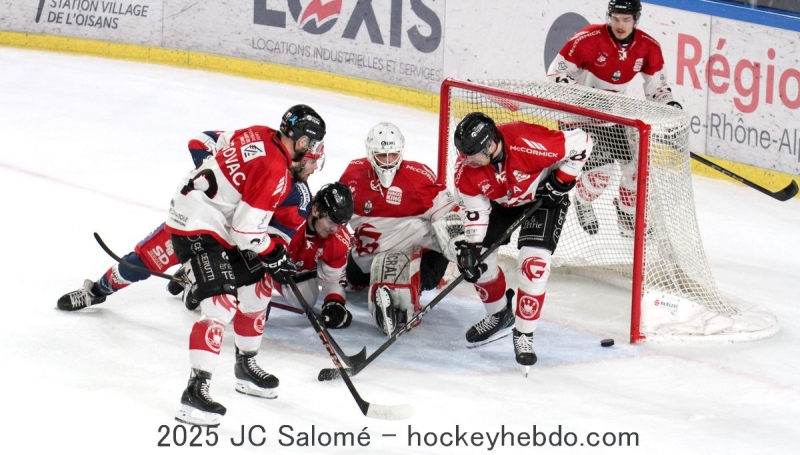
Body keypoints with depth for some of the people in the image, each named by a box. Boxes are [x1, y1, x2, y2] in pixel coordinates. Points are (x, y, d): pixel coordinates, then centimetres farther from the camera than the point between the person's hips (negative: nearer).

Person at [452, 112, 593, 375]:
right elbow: (473, 209, -13)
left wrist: (562, 180, -23)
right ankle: (499, 315, 28)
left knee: (533, 263, -19)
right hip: (501, 203, 5)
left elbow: (580, 143, -30)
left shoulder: (529, 144, -40)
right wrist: (470, 247, -22)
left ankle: (523, 336, -7)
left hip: (544, 197, -5)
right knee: (479, 259, 2)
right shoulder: (466, 169, -25)